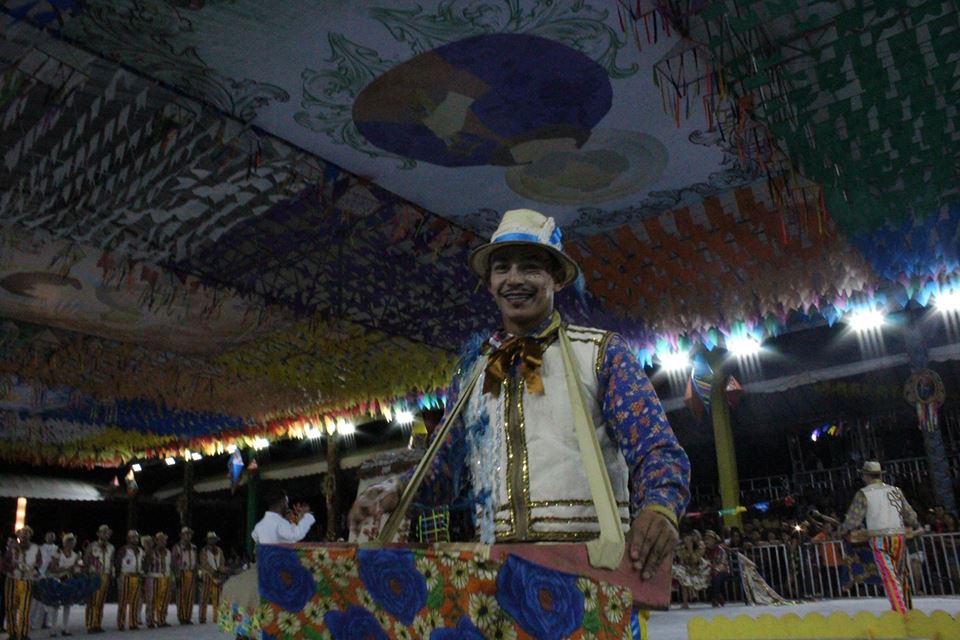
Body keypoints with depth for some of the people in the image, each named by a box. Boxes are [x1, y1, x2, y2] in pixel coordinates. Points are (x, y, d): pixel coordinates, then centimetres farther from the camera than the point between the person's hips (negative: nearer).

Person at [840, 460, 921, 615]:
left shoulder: (864, 493, -3)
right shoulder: (895, 490, 10)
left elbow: (853, 519, -3)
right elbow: (910, 515, 16)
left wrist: (843, 530, 16)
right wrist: (916, 526, 38)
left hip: (879, 539, -5)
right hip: (899, 537, 5)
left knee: (890, 577, -5)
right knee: (901, 574, 18)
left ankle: (900, 613, -11)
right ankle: (907, 607, 25)